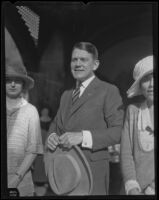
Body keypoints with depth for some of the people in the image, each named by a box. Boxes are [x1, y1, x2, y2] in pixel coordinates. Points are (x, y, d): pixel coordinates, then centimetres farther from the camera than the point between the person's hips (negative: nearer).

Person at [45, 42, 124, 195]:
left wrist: (83, 136, -21)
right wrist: (52, 135, -2)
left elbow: (119, 131, -10)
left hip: (92, 170, -5)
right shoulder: (66, 95, 20)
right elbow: (56, 124, 22)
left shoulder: (108, 91, -2)